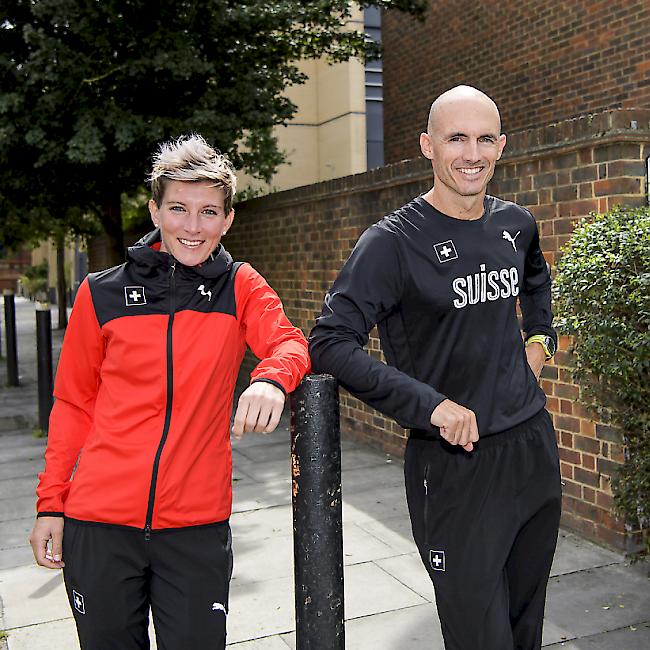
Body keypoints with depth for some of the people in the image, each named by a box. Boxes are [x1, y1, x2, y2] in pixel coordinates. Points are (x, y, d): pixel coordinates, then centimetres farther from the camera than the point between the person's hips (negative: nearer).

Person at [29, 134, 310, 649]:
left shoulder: (241, 287, 1)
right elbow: (73, 404, 7)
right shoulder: (103, 294, 1)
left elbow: (288, 341, -13)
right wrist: (51, 503, 4)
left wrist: (271, 377, -36)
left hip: (198, 525, 0)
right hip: (100, 521, 1)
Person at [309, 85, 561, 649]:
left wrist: (539, 338, 12)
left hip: (535, 447, 6)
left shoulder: (517, 224, 5)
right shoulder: (393, 242, -15)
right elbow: (330, 344, -23)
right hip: (453, 462, -6)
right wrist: (429, 404, -25)